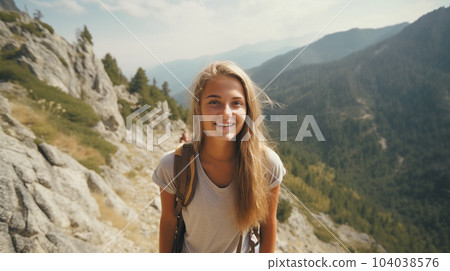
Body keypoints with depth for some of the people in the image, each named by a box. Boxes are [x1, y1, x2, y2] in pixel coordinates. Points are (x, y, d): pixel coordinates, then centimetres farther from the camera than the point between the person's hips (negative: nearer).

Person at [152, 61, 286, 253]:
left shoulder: (268, 164, -25)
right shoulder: (173, 165, -27)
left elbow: (268, 223, -10)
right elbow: (168, 221, -11)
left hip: (242, 256, 1)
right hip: (190, 252, 0)